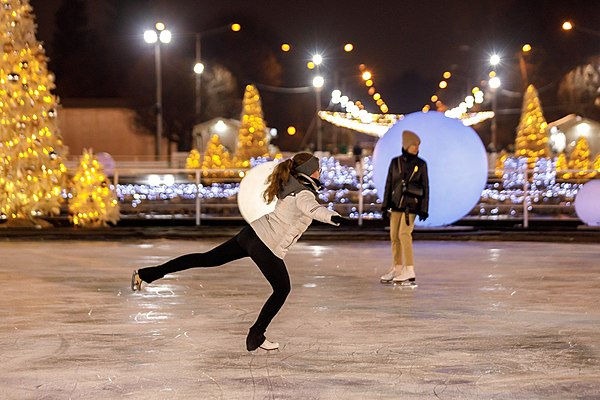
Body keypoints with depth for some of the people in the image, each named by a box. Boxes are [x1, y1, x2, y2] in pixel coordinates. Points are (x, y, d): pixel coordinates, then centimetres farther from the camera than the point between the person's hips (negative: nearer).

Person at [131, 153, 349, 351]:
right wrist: (333, 217, -60)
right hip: (267, 247, -8)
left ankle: (146, 274, 12)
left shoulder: (290, 184, 10)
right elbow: (312, 209, -41)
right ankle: (256, 337, 17)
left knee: (208, 259, 13)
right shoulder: (304, 194, -16)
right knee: (282, 289, 11)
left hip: (252, 233, 8)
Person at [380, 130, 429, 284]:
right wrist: (385, 205, 6)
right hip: (396, 203, 4)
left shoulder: (421, 164, -1)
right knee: (394, 235, 6)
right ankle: (397, 269, 18)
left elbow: (425, 187, 1)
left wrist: (424, 209, -4)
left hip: (411, 204, -4)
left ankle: (410, 271, -12)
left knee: (404, 234, -15)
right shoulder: (395, 162, 4)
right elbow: (389, 184, 8)